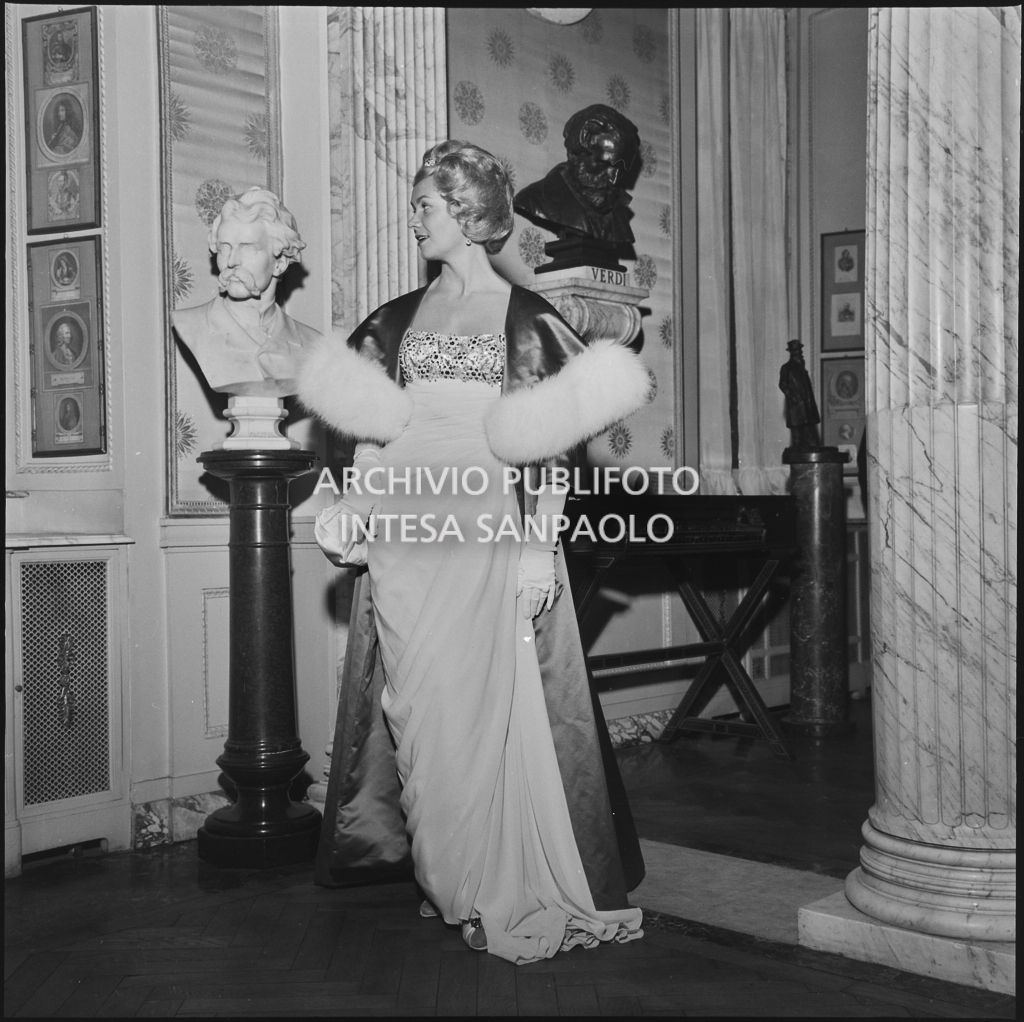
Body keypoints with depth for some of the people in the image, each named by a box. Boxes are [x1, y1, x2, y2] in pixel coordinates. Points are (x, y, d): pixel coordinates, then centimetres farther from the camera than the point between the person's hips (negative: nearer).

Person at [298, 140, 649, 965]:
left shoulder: (527, 319, 1)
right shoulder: (400, 320, 14)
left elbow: (545, 452, -3)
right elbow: (371, 434, 15)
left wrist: (538, 549, -10)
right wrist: (352, 514, 2)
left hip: (492, 538, -4)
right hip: (408, 542, 4)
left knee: (494, 708, -3)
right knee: (422, 710, 6)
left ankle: (512, 888, 9)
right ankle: (450, 877, 21)